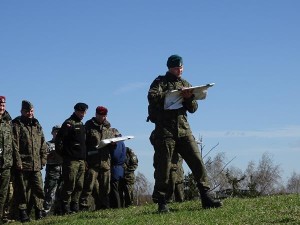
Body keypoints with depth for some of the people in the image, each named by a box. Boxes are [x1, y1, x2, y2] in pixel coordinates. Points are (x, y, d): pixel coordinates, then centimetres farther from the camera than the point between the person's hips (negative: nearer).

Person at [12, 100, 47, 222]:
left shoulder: (37, 125, 17)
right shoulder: (17, 125, -2)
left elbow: (43, 144, 19)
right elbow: (15, 145, -10)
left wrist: (43, 159, 9)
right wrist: (18, 162, -15)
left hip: (36, 165, 5)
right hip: (22, 164, -5)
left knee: (38, 188, 2)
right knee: (23, 190, 0)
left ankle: (39, 212, 8)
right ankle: (23, 213, 6)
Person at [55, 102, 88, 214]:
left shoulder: (81, 125, 19)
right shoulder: (69, 123, -7)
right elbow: (58, 138, -14)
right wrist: (62, 153, -10)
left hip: (81, 160, 8)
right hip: (71, 160, -8)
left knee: (79, 185, 8)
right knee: (69, 185, -8)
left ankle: (75, 208, 14)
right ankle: (65, 209, -5)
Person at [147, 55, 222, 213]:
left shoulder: (185, 84, 20)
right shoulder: (160, 82, 7)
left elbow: (193, 108, 15)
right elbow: (152, 97, -12)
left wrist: (189, 98, -7)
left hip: (184, 129, 4)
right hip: (165, 130, -4)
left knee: (197, 161, -5)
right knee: (163, 166, -4)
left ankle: (206, 198, -3)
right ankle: (161, 202, 3)